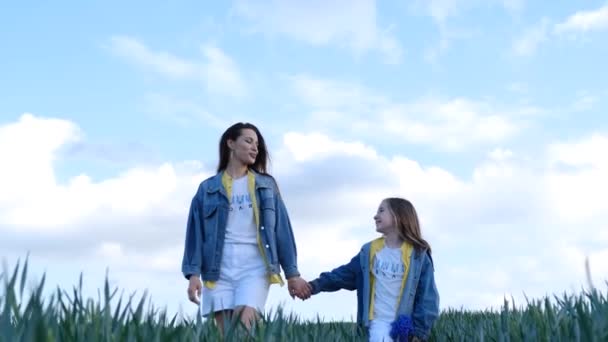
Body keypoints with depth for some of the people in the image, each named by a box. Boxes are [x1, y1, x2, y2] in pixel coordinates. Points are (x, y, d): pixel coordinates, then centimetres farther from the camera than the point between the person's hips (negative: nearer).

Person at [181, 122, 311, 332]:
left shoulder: (266, 185, 13)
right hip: (219, 270, 1)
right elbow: (196, 232, 6)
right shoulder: (208, 188, 11)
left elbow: (282, 229, 11)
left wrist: (292, 273, 6)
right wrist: (193, 273, -6)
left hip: (254, 267, -1)